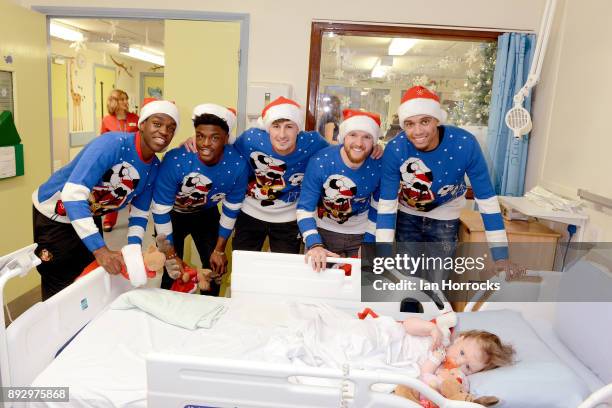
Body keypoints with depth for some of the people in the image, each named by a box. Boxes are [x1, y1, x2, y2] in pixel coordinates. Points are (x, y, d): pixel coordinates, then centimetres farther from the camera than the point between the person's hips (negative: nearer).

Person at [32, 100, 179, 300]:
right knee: (60, 289, 1)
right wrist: (100, 249, -42)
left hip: (90, 217, 7)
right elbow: (72, 195, -38)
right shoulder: (112, 144, -31)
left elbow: (140, 212, 2)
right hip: (54, 214, -6)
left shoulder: (154, 168, -9)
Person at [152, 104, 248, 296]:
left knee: (215, 268, 6)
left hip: (206, 213, 3)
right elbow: (160, 210, -24)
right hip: (173, 214, -2)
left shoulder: (238, 165, -28)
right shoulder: (175, 161, -36)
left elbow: (231, 209, -11)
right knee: (173, 272, -3)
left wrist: (219, 249, -4)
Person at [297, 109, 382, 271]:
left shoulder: (380, 165, -20)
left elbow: (379, 206, -3)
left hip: (362, 233, 1)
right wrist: (314, 244, -35)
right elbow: (304, 208, -22)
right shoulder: (320, 162, -26)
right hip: (324, 231, -1)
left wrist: (368, 242, -4)